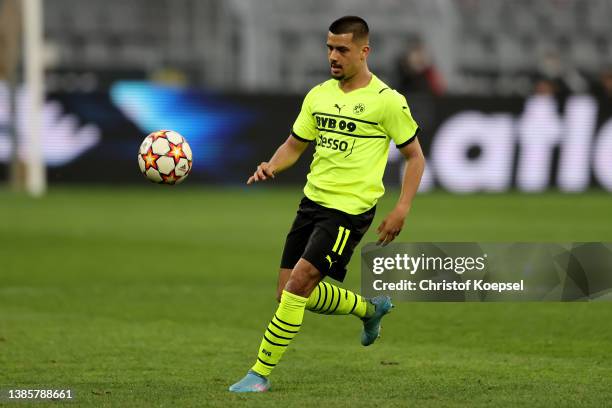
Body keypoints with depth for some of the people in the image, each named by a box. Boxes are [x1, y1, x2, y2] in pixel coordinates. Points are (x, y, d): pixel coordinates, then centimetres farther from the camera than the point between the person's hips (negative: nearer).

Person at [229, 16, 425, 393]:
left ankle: (261, 373, -10)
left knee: (298, 283, -18)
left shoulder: (386, 101, -7)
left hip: (350, 209, -7)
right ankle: (371, 308, 33)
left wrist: (401, 210, -9)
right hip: (313, 201, 7)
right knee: (295, 295, 8)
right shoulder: (319, 95, 9)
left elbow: (415, 156, -1)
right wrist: (272, 167, -6)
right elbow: (294, 145, 17)